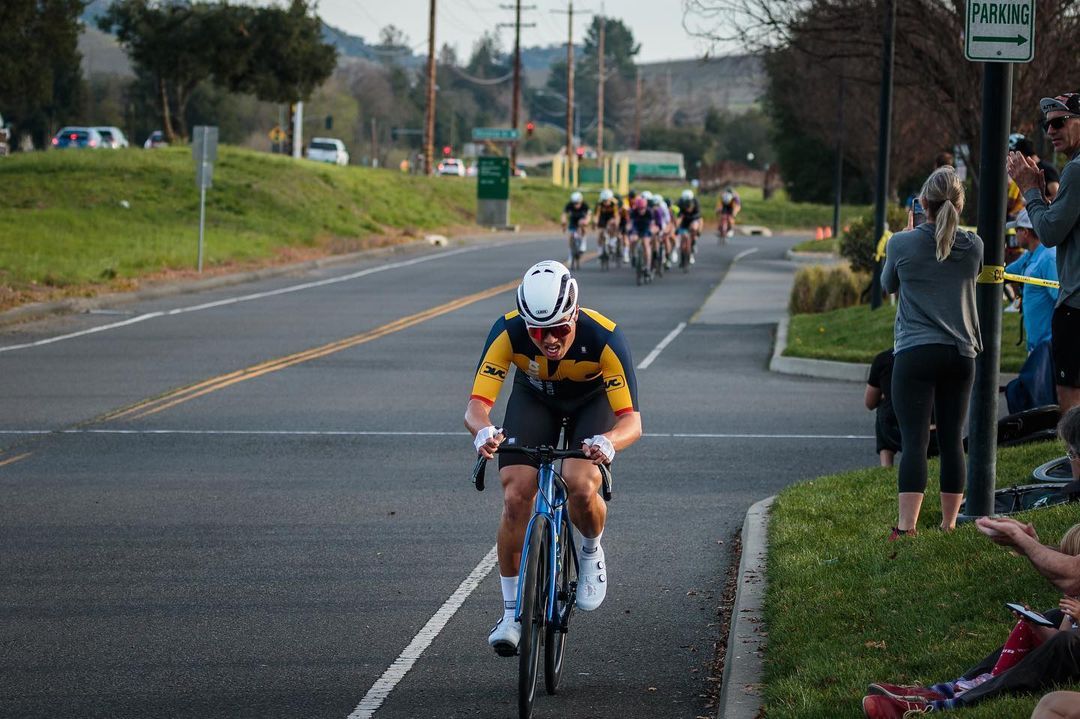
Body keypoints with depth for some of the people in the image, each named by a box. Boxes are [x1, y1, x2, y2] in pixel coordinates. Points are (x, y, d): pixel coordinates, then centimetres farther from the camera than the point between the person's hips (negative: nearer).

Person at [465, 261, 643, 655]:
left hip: (592, 400, -2)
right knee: (515, 497, -16)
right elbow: (477, 404, -36)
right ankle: (512, 612, -2)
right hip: (534, 397, 2)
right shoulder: (508, 333, -34)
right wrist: (483, 431, -61)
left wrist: (608, 441, -63)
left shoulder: (604, 338, -38)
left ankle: (591, 553, 8)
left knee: (581, 488, -27)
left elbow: (632, 419, -40)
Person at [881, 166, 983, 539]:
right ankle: (948, 524, 15)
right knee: (952, 440, 9)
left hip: (915, 353, -3)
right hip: (961, 354, 3)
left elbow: (888, 285, 12)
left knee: (915, 441, -8)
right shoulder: (973, 246, -1)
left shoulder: (902, 243, -7)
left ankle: (907, 526, -16)